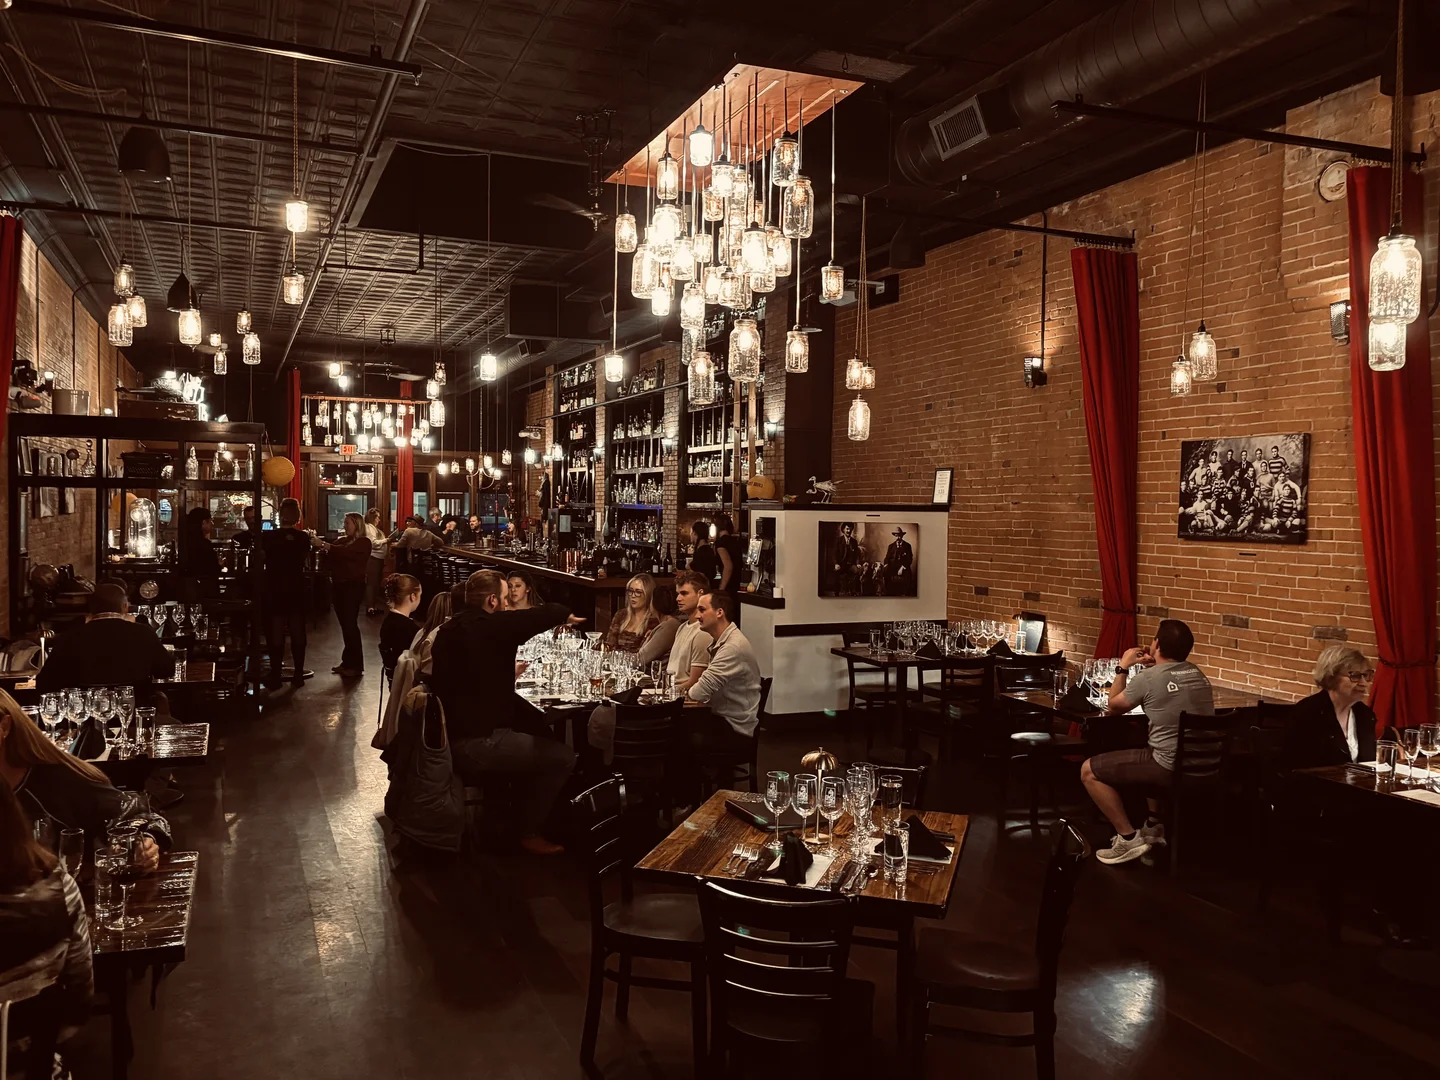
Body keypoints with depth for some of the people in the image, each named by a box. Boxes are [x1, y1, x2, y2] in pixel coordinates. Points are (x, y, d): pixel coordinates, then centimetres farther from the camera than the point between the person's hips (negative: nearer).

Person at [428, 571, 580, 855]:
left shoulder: (447, 630, 10)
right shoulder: (495, 625, -15)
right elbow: (547, 613, -11)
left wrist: (506, 674, 23)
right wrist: (566, 614, 11)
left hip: (449, 737, 9)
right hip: (478, 743, -9)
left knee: (532, 743, 30)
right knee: (563, 757, -1)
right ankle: (529, 832, 11)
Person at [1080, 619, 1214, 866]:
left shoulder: (1148, 678, -13)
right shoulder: (1197, 674, 8)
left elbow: (1115, 704, 5)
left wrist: (1123, 667, 16)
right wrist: (1155, 666, 25)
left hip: (1170, 767, -8)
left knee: (1089, 771, 2)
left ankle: (1129, 838, 4)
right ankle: (1153, 826, 41)